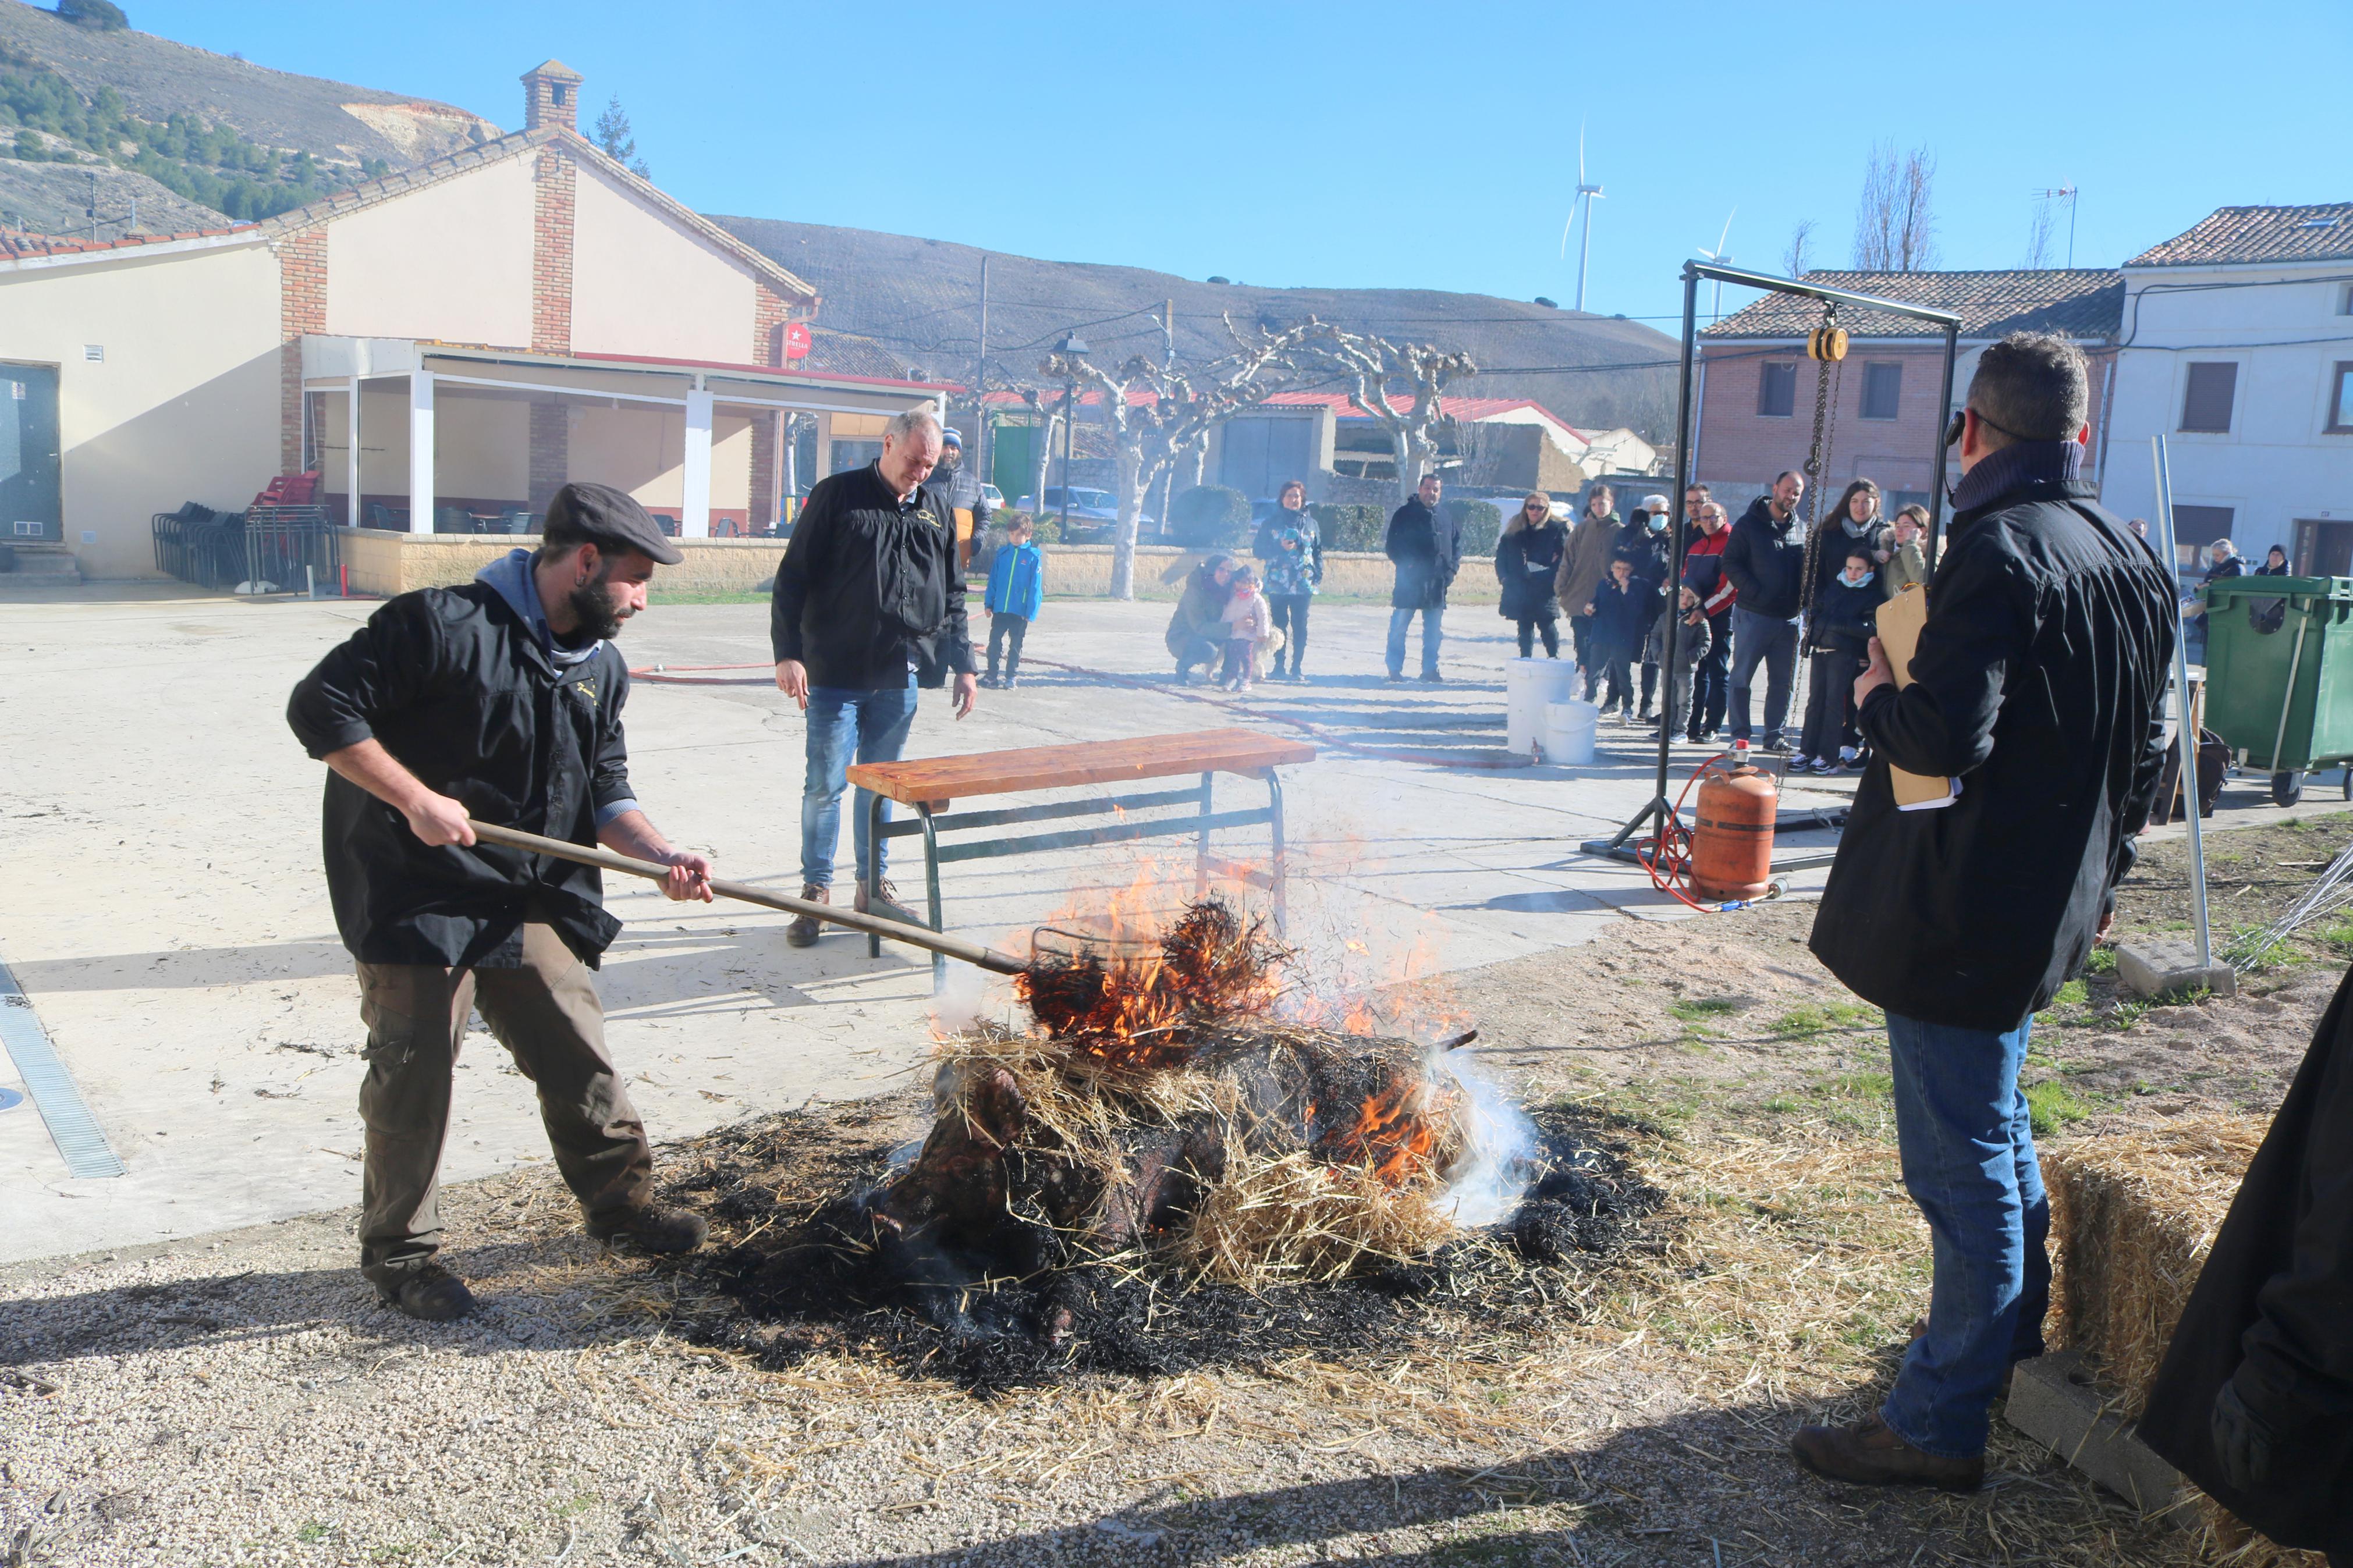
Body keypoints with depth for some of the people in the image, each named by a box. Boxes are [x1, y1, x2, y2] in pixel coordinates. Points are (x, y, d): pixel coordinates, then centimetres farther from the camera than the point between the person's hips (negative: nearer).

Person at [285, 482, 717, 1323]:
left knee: (579, 1054, 11)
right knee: (414, 1078, 3)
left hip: (528, 900, 7)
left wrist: (662, 855, -10)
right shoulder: (442, 624, -18)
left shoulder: (601, 668, 6)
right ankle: (400, 1251, 20)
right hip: (416, 897, -6)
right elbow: (320, 708, -18)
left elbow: (606, 788, 8)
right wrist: (418, 801, -22)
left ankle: (619, 1198, 30)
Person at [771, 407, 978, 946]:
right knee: (826, 784, 0)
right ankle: (816, 890, 12)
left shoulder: (935, 508, 11)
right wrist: (788, 653, -12)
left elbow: (953, 596, 17)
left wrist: (963, 664, 12)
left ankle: (874, 887, 23)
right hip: (836, 673, -4)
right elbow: (792, 578, -4)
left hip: (900, 677, 4)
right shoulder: (837, 496, -2)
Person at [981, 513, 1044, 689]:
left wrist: (1031, 613, -13)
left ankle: (1012, 676, 22)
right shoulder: (1002, 553, 1)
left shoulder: (1034, 556, -9)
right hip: (999, 609, 3)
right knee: (994, 642, 9)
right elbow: (993, 580, 6)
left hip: (1020, 611, -3)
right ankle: (991, 675, 19)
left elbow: (1036, 587, -10)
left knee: (1016, 645, 11)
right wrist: (988, 603, 3)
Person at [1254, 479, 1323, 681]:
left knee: (1300, 626, -2)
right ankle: (1279, 667, 7)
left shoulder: (1310, 523, 13)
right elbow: (1259, 550, 4)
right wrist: (1280, 547, -11)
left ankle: (1297, 668, 4)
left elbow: (1318, 551, 16)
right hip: (1278, 584, -1)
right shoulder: (1271, 522, 7)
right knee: (1280, 625, 0)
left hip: (1303, 584, 1)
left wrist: (1318, 574, 4)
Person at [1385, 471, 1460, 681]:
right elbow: (1392, 545, -2)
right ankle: (1395, 669, 4)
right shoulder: (1405, 514, 0)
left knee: (1433, 629, 8)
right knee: (1399, 626, -3)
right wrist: (1406, 565, -13)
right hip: (1409, 580, -4)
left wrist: (1451, 570, 3)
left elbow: (1457, 546, 18)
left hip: (1437, 583, 4)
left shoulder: (1448, 519, 13)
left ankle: (1430, 669, 16)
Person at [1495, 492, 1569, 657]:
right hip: (1520, 591, 4)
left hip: (1544, 592, -4)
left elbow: (1563, 558, -6)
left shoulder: (1557, 529, -3)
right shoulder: (1514, 529, 10)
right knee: (1525, 629, 11)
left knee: (1547, 626, -4)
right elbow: (1501, 555, 13)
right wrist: (1504, 577, 1)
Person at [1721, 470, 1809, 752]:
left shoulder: (1802, 530, 13)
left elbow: (1808, 570, 18)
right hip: (1753, 615, -4)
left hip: (1789, 619, 4)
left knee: (1784, 681, 6)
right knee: (1742, 677, -1)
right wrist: (1756, 592, -16)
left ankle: (1774, 736, 15)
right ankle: (1740, 735, 6)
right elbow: (1731, 564, -6)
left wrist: (1803, 600, 0)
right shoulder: (1748, 525, -1)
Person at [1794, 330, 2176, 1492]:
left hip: (1966, 909, -9)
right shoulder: (2132, 560, 9)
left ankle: (1942, 1423, 11)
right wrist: (2101, 872, 27)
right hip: (2051, 906, 9)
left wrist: (1877, 697, -7)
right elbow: (2143, 749, 16)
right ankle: (2010, 1350, 41)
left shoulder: (1999, 550, -20)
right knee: (1999, 1136, 24)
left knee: (1966, 1164, -1)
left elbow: (1945, 737, -28)